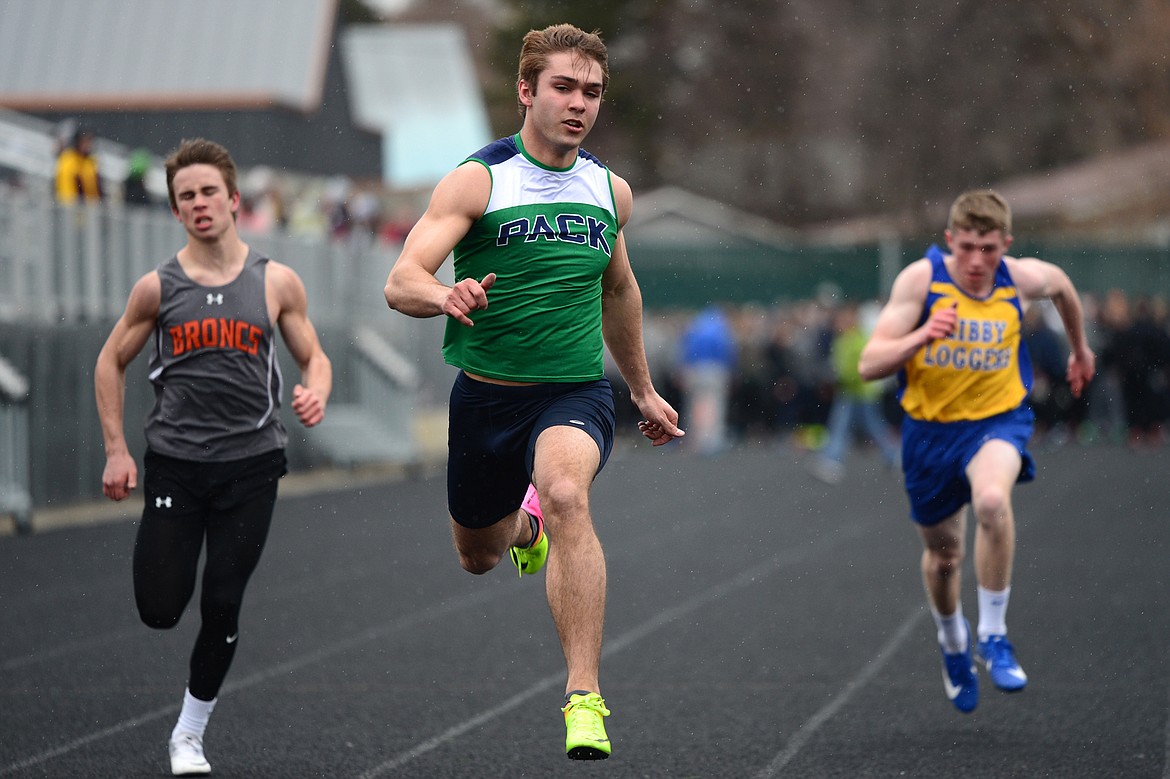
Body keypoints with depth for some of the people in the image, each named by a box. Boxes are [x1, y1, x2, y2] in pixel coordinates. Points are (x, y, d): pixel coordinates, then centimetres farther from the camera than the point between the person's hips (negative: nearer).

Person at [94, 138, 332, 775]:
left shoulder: (276, 282, 0)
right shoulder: (158, 287, -2)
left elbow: (313, 357, 9)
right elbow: (111, 362, 9)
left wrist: (316, 394, -14)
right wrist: (116, 450, 3)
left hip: (250, 465, 0)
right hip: (174, 462, 0)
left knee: (221, 607, 1)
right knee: (159, 610, -3)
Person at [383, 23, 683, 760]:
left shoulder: (611, 191, 4)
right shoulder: (478, 180, -10)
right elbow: (401, 282, -20)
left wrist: (643, 390, 31)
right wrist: (444, 296, -44)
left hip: (576, 391, 0)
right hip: (487, 392, 0)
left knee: (566, 493, -32)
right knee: (478, 555, 17)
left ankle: (585, 698, -35)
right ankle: (526, 524, 57)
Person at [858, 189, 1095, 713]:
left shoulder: (1023, 279, -10)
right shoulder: (920, 279, -15)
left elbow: (1062, 286, 17)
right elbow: (869, 365, -16)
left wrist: (1080, 349, 31)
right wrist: (921, 336, -33)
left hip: (998, 419, -1)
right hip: (929, 427, 1)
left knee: (992, 499, -34)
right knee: (943, 554, 14)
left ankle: (993, 636, -19)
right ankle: (952, 643, 46)